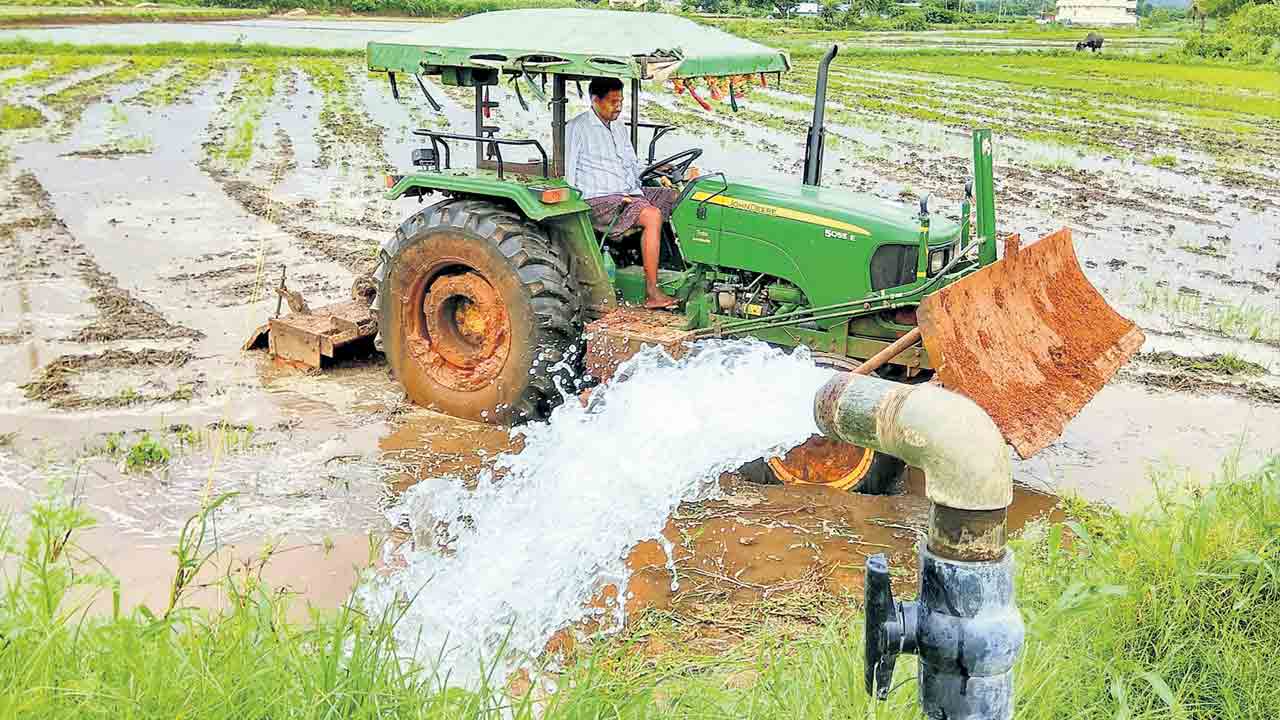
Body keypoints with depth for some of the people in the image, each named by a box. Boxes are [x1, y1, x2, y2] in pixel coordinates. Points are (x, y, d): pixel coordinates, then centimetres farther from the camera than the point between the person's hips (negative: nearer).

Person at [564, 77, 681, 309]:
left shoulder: (620, 128, 21)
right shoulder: (577, 128, -4)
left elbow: (633, 164, 27)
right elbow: (568, 174, -8)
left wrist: (657, 178, 9)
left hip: (631, 193, 9)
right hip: (599, 200, -8)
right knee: (652, 216, -30)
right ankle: (652, 293, -29)